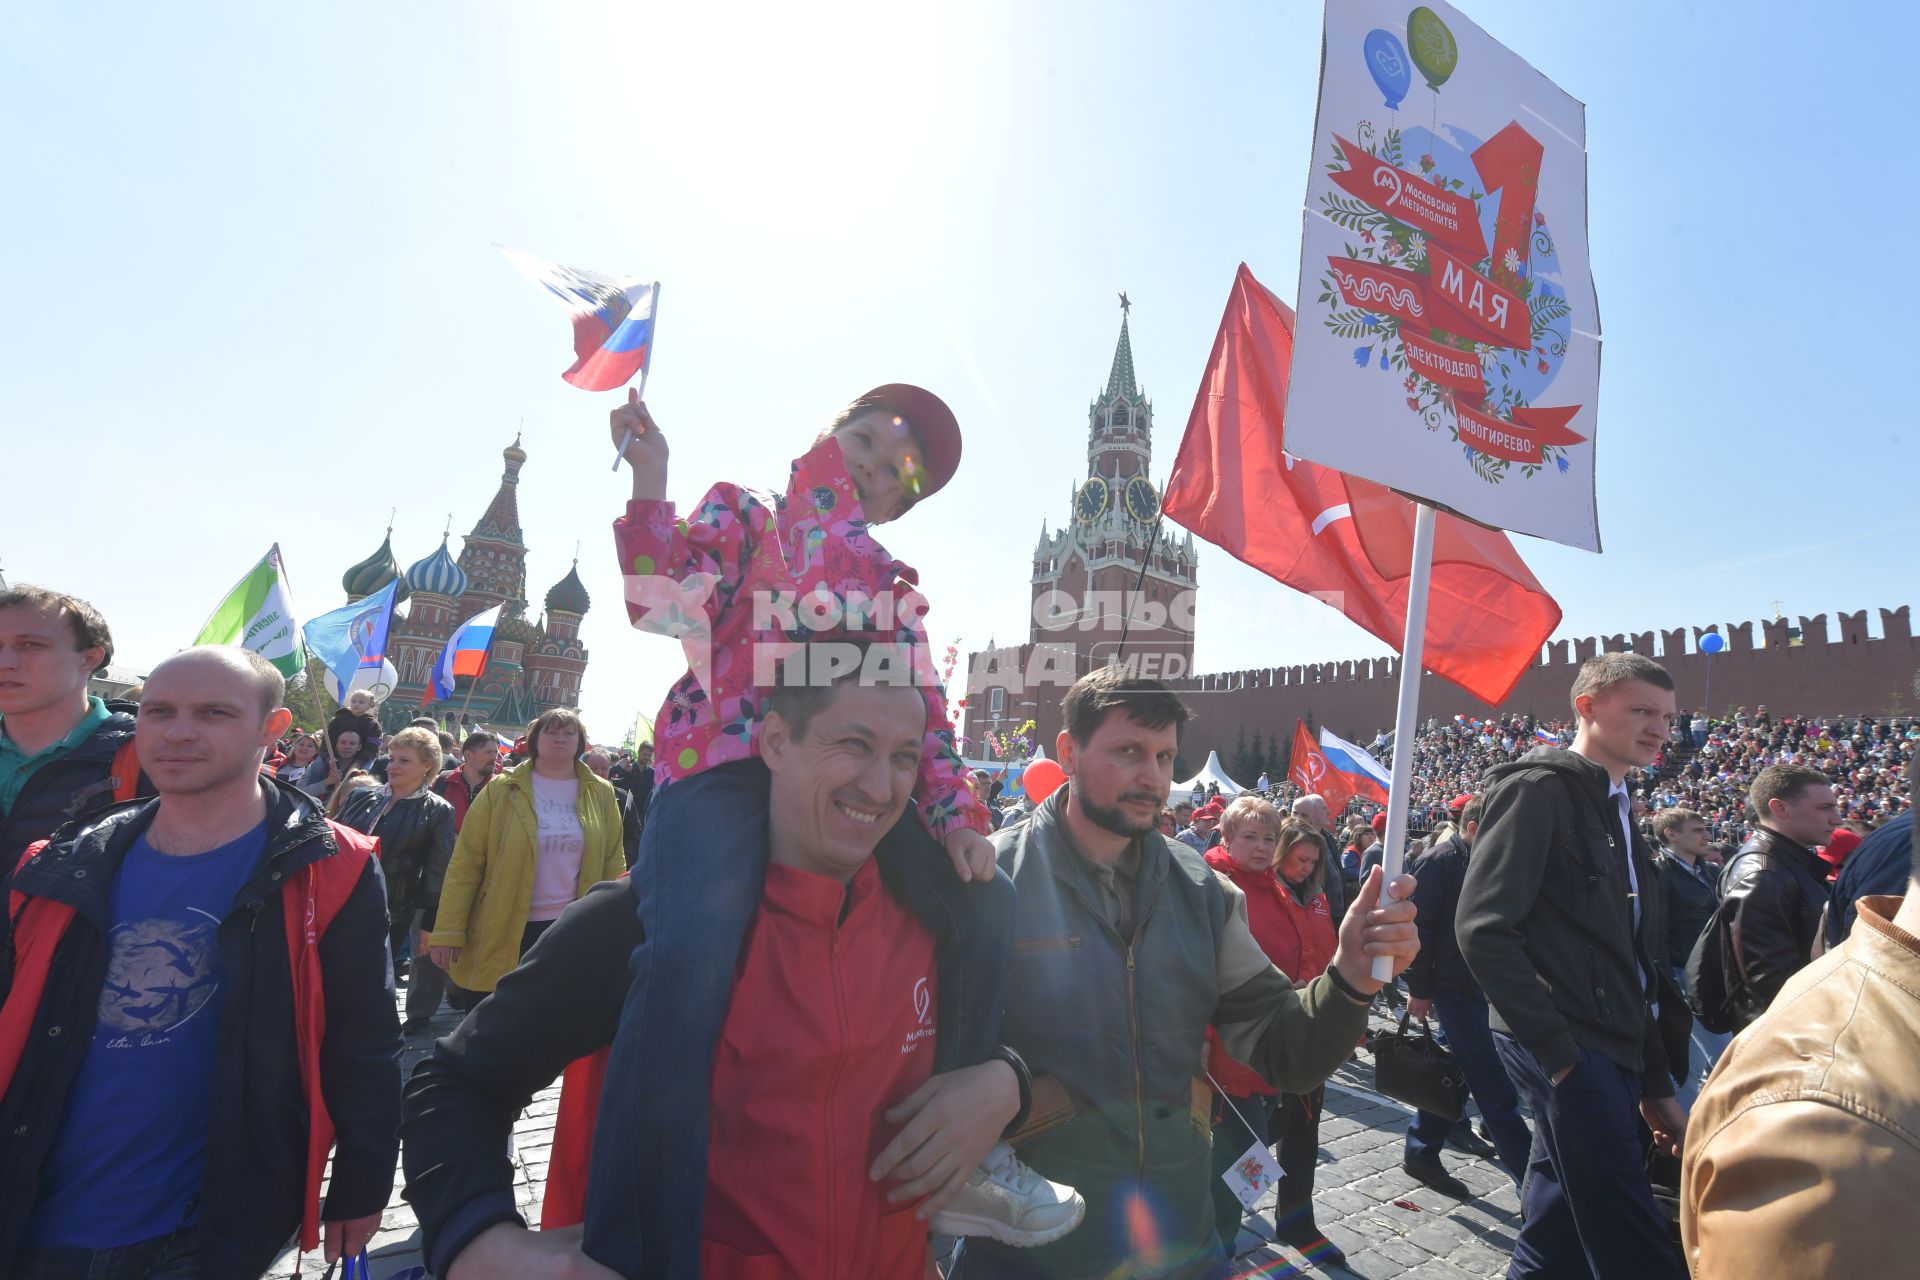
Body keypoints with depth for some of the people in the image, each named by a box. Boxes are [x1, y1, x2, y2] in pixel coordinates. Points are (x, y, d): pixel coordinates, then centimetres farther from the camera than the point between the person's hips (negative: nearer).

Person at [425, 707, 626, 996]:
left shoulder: (600, 793, 2)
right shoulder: (502, 790, -3)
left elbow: (613, 864, 4)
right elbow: (465, 863, -6)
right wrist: (447, 931, -11)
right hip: (503, 932, -1)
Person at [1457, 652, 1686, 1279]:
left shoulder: (1617, 810, 18)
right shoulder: (1537, 789, -10)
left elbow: (1631, 963, 21)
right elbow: (1482, 928, -19)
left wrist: (1657, 1085, 17)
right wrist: (1555, 1049, -18)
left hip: (1608, 1050, 9)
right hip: (1565, 1048, -9)